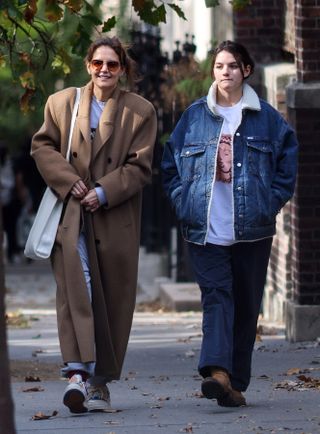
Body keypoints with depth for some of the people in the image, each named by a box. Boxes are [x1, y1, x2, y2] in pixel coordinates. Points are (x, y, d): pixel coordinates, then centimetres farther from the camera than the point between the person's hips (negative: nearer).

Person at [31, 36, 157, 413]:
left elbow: (139, 166, 0)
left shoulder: (140, 112, 6)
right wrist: (69, 182, -8)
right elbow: (42, 146, 8)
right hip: (70, 215, 0)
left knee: (112, 300, 3)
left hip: (115, 221, 0)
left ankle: (100, 380, 14)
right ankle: (78, 371, -26)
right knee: (75, 284, -17)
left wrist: (103, 193, -12)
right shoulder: (61, 103, 12)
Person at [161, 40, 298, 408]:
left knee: (246, 305, 4)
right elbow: (170, 164, 14)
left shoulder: (266, 118, 5)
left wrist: (270, 203, 0)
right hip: (205, 229, 0)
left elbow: (287, 163, 9)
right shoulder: (194, 116, 8)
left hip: (252, 229, 0)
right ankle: (218, 372, -29)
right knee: (216, 297, -14)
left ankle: (236, 382, 10)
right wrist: (184, 202, 3)